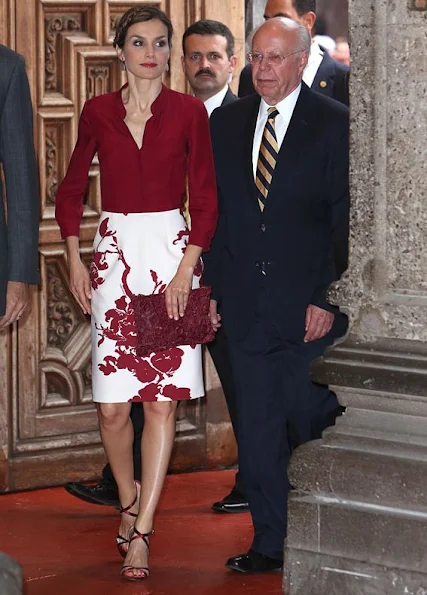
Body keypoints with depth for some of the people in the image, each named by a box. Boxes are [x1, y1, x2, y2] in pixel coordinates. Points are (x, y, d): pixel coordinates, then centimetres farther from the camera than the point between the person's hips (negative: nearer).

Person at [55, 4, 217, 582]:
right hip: (114, 253, 1)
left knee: (163, 399, -5)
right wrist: (75, 260, 6)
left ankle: (140, 534, -1)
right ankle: (129, 502, 24)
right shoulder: (98, 111, 5)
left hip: (172, 249, -1)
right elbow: (72, 189, 13)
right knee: (112, 406, -2)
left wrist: (186, 268, -8)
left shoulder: (189, 111, 1)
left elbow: (205, 197, 1)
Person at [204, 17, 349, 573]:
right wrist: (212, 288, 6)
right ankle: (269, 543, 16)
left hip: (309, 311, -4)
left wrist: (329, 299, -11)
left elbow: (347, 220, -7)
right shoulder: (227, 122, 9)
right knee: (257, 432, 7)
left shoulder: (335, 124, -5)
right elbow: (215, 211, 12)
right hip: (245, 308, 4)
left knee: (313, 423, 0)